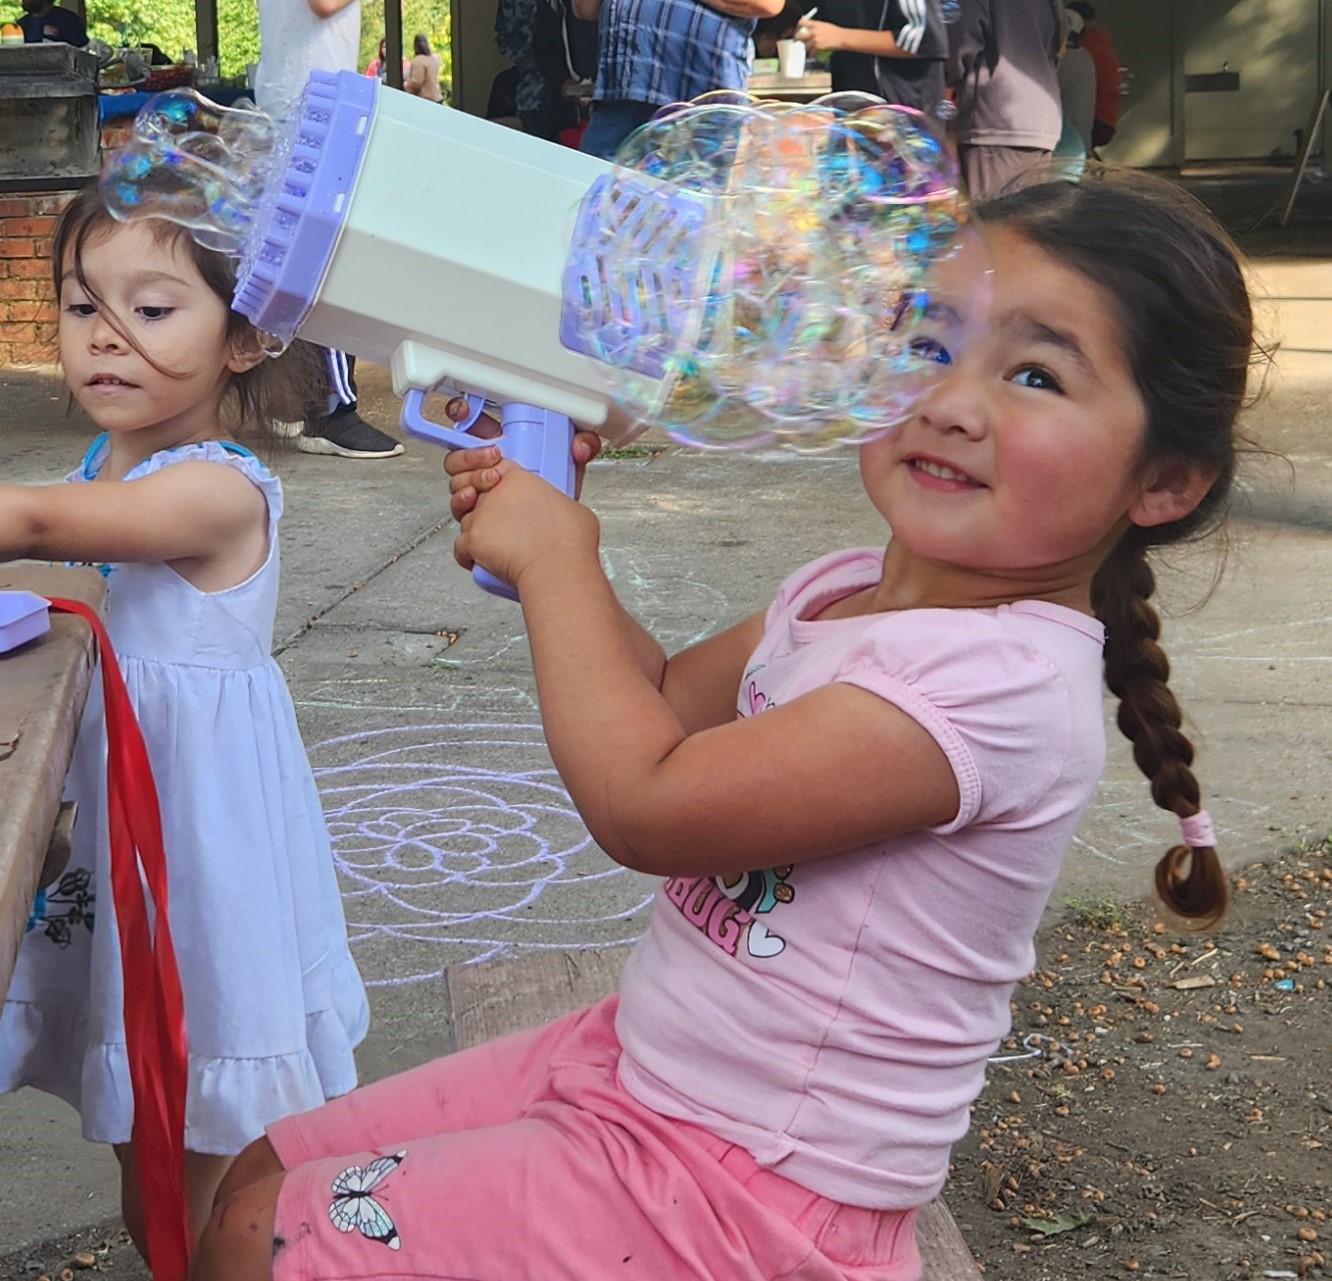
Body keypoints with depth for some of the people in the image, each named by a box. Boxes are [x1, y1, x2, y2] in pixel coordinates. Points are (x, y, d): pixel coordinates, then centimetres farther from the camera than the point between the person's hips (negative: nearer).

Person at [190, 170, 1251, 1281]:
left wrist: (556, 559, -13)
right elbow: (670, 703, 18)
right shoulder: (847, 590, 1)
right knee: (267, 1174, 13)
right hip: (640, 1061, 8)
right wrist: (541, 534, 2)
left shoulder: (1005, 683, -28)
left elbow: (643, 800, -27)